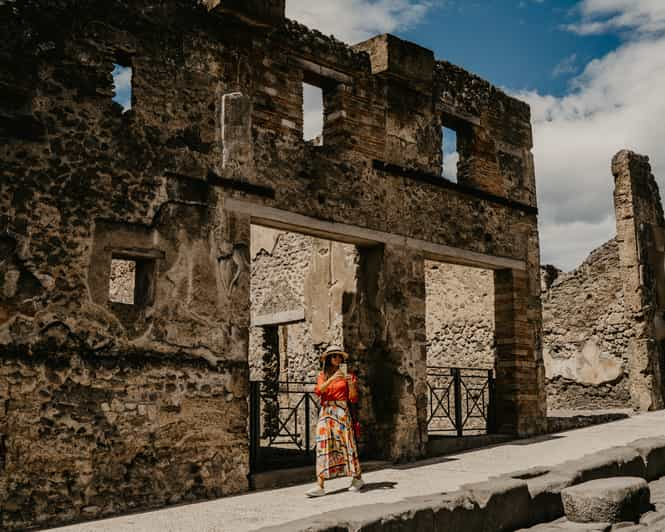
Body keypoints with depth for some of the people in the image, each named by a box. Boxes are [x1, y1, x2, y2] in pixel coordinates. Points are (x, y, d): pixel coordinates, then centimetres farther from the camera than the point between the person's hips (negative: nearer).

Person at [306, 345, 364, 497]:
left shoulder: (346, 375, 8)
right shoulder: (322, 375, 12)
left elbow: (353, 399, 3)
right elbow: (319, 390, -8)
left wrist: (351, 384, -14)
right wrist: (332, 379, -21)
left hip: (341, 412, -1)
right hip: (326, 413, 1)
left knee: (346, 444, -2)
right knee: (323, 445, -8)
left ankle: (357, 478, 17)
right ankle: (320, 486, -12)